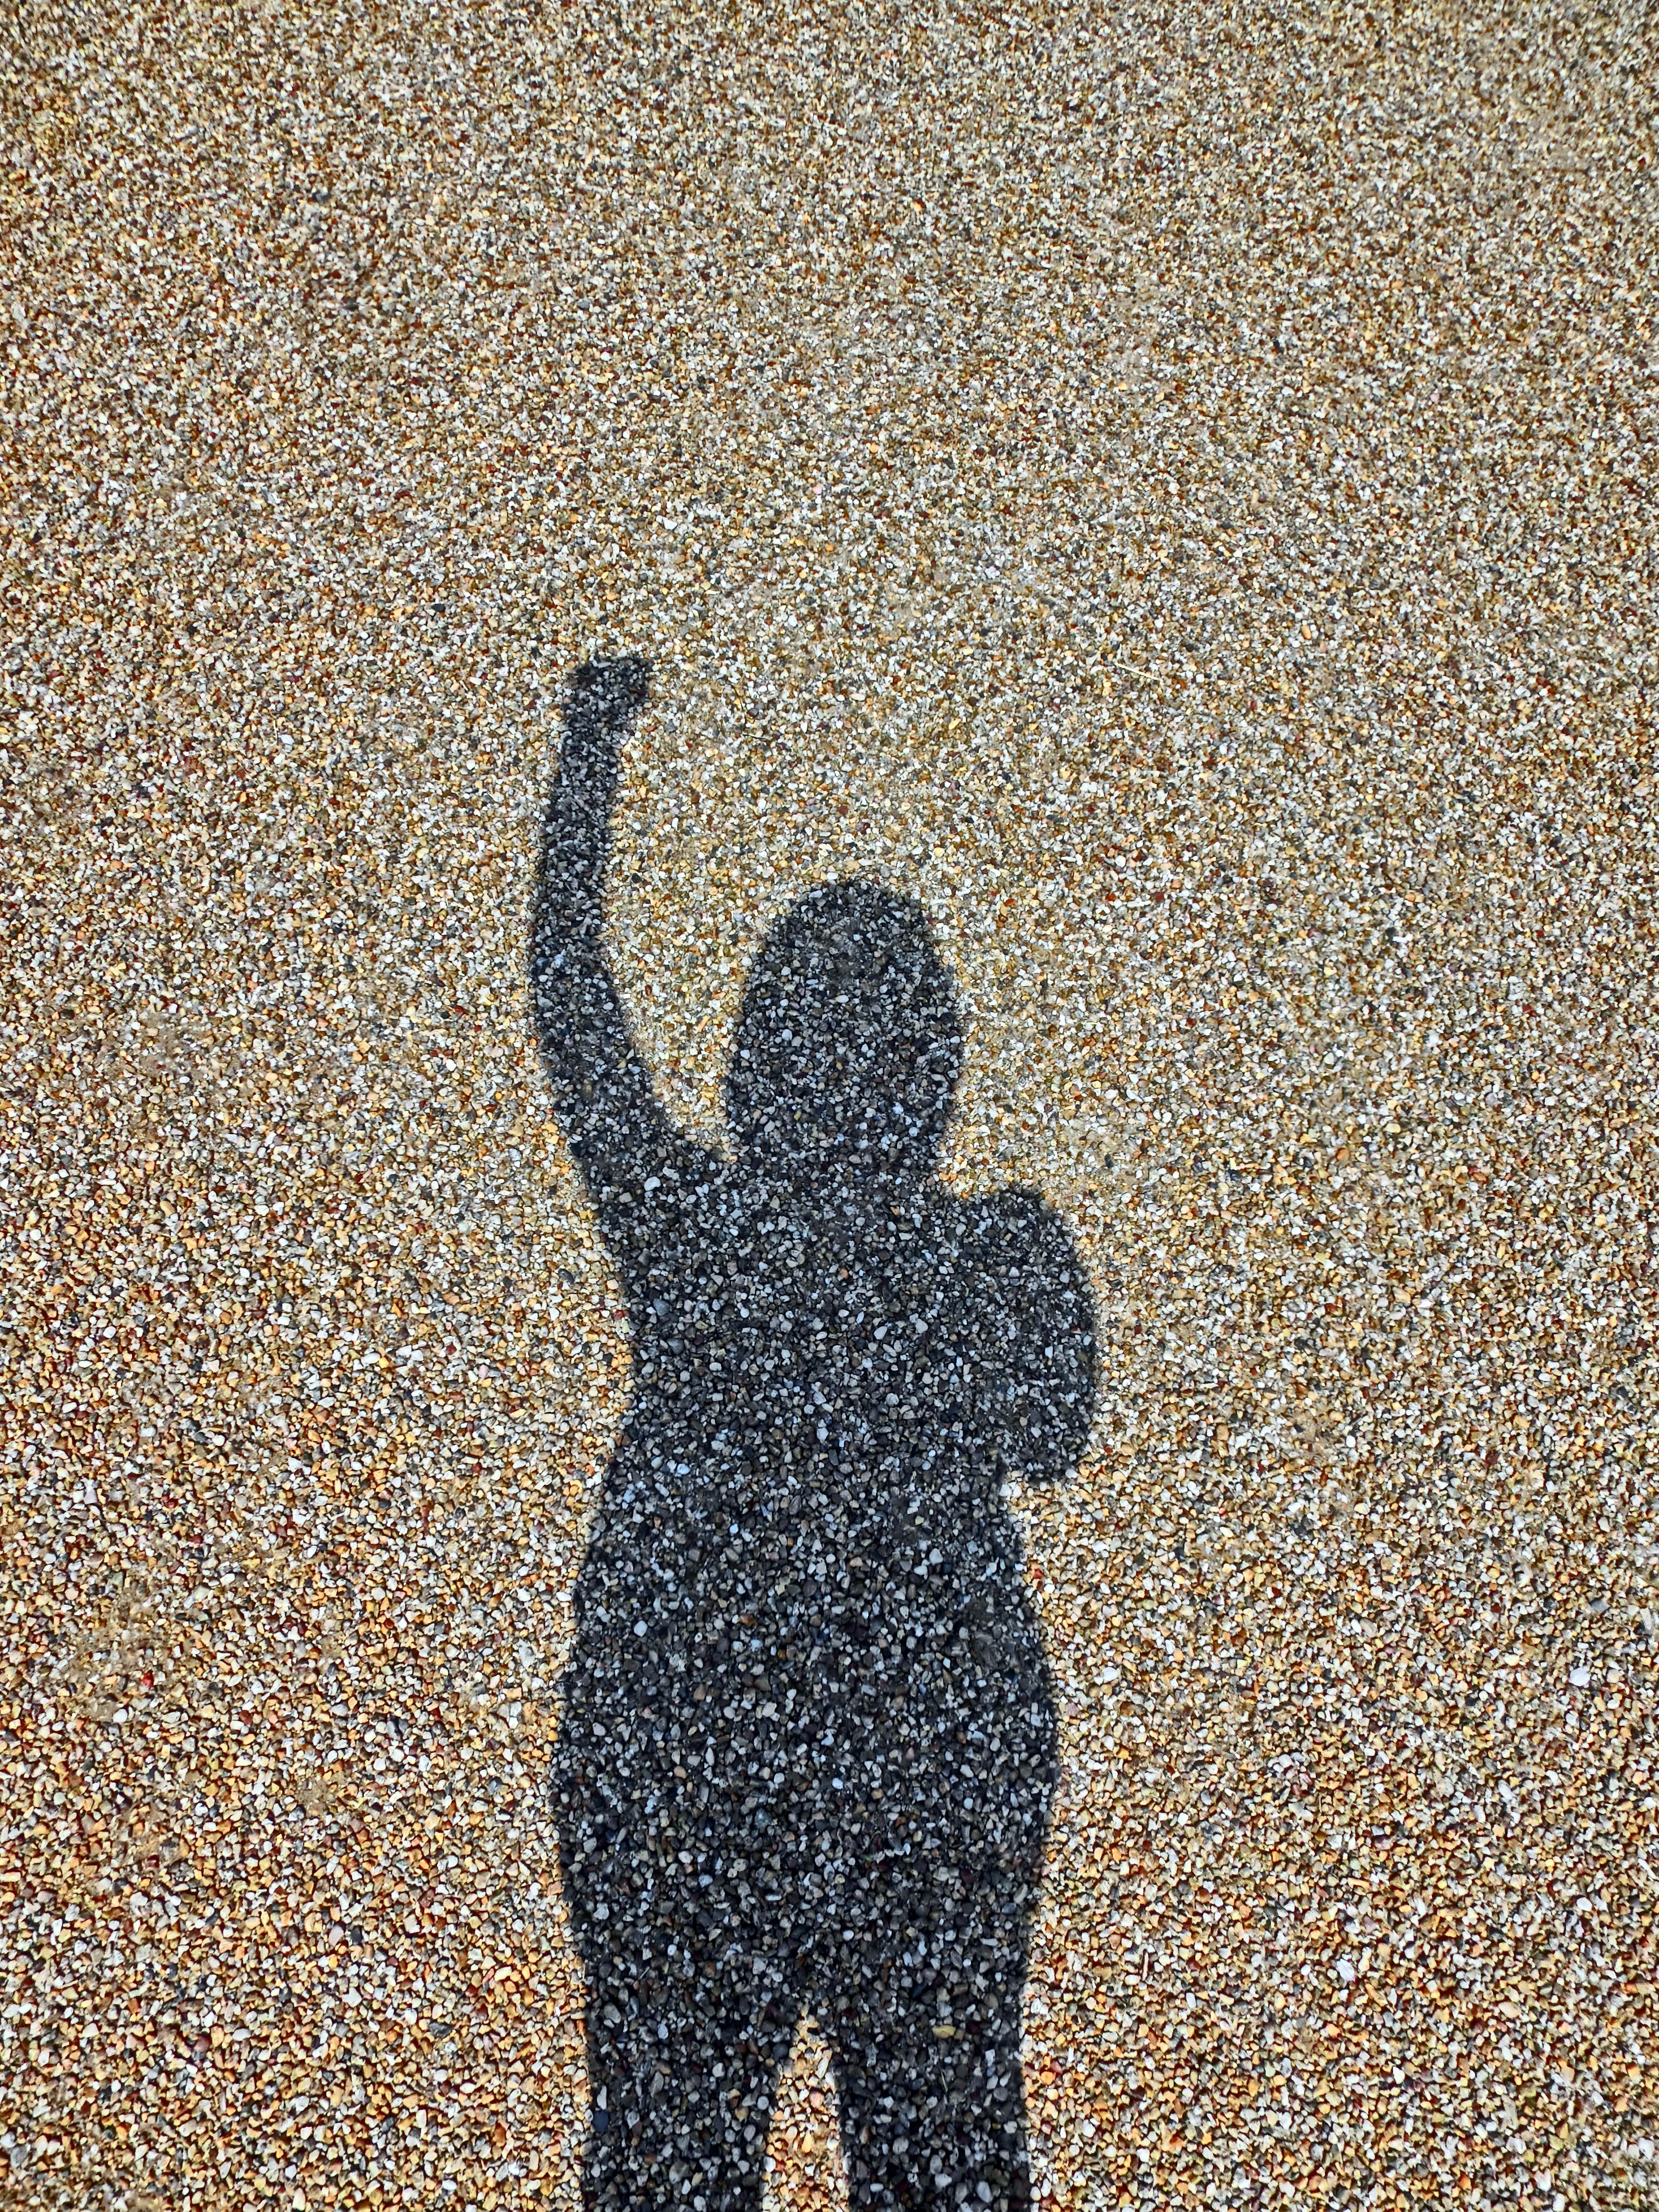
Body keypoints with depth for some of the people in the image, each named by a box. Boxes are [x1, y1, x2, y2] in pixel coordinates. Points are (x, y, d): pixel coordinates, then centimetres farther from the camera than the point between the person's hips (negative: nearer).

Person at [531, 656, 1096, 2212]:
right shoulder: (1005, 1255, -15)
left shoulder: (680, 1221, -13)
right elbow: (1053, 1444, 6)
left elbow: (566, 990, 3)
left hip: (669, 1754, 1)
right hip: (942, 1769, 0)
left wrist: (591, 743, 15)